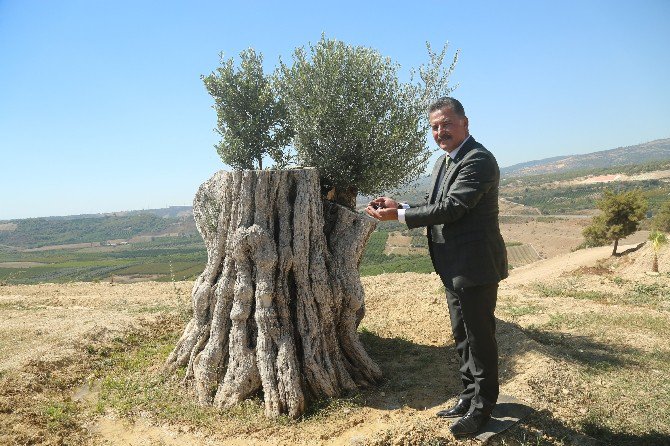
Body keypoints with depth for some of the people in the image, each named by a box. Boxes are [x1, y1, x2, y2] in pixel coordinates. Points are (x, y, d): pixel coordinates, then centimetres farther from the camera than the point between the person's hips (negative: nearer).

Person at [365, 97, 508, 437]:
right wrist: (398, 206, -3)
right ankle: (470, 396, 36)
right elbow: (434, 207, 13)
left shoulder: (478, 160, -17)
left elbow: (451, 208, -25)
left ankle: (482, 408, 21)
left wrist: (399, 215, -20)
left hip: (476, 266, -10)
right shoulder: (443, 162, 14)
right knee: (462, 336, 20)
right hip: (454, 268, 10)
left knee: (479, 338, 4)